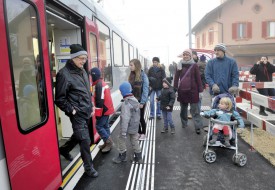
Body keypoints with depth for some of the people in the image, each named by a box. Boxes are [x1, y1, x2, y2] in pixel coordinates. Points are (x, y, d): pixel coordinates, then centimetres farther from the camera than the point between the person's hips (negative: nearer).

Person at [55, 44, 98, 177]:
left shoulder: (82, 71, 9)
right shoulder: (64, 74, -16)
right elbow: (60, 99, -13)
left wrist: (91, 106, 14)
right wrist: (71, 110, -13)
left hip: (86, 112, 8)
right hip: (77, 114, -8)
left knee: (78, 135, 24)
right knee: (85, 140, 0)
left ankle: (65, 149, 50)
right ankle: (89, 167, 18)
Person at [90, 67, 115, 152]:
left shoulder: (98, 85, -21)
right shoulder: (102, 83, 12)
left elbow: (100, 101, -24)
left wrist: (98, 113, -19)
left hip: (103, 110, -10)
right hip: (107, 109, 10)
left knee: (99, 126, -3)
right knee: (105, 126, 15)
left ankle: (109, 142, 2)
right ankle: (107, 143, 24)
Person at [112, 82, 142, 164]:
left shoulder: (126, 103, -24)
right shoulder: (135, 100, 3)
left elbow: (125, 118, -27)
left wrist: (123, 132, -25)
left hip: (128, 126, -8)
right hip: (135, 126, 8)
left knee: (121, 139, 12)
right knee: (134, 140, 19)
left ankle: (122, 156, 26)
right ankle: (138, 157, 29)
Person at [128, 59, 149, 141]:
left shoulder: (143, 76, -14)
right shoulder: (131, 75, 4)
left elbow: (145, 90, -15)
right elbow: (129, 87, 4)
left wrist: (142, 102, -17)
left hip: (140, 101, -5)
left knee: (141, 118, 8)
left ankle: (143, 134, 28)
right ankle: (139, 132, 32)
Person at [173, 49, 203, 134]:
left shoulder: (194, 65, -1)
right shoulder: (180, 65, 6)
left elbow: (198, 78, -1)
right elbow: (176, 78, 5)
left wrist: (200, 90, -3)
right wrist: (175, 89, 1)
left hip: (193, 90, -3)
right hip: (182, 90, 3)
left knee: (194, 110, -2)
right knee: (183, 108, 14)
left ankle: (198, 127, 1)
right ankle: (184, 123, 29)